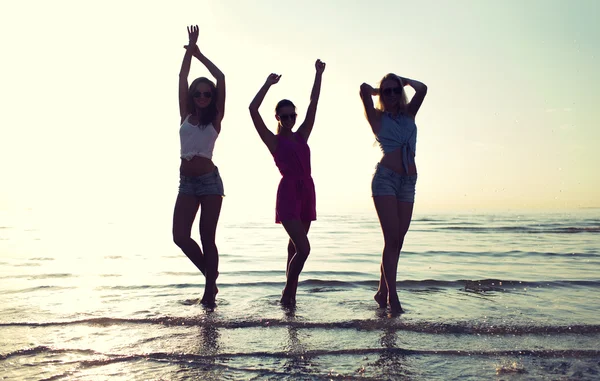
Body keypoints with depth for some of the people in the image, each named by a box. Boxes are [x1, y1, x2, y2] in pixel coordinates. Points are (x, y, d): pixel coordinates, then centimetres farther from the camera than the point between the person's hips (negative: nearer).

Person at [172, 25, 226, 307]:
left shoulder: (215, 119, 3)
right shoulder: (185, 116, 11)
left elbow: (221, 78, -1)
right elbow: (182, 78, 10)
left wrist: (199, 54, 8)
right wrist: (189, 49, 12)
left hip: (209, 180, -3)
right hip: (186, 181, 3)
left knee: (207, 238, -1)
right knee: (180, 236, -5)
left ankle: (210, 291, 10)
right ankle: (210, 277, 17)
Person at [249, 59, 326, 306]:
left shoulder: (302, 136, 14)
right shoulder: (274, 141, 1)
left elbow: (314, 104, 13)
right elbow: (253, 110, -9)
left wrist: (318, 75, 12)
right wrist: (268, 84, -2)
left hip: (307, 192, 6)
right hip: (288, 193, -6)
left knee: (295, 248, 12)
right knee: (303, 248, -14)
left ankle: (290, 295, 21)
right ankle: (288, 292, 5)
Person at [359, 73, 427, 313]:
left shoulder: (409, 114, 16)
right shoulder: (377, 117, 6)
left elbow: (422, 89, 1)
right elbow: (364, 89, -8)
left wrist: (403, 80, 17)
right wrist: (376, 91, 12)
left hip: (408, 182, 5)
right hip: (385, 179, -5)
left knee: (397, 241, 5)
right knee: (392, 239, -11)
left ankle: (383, 292, 16)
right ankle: (392, 296, -8)